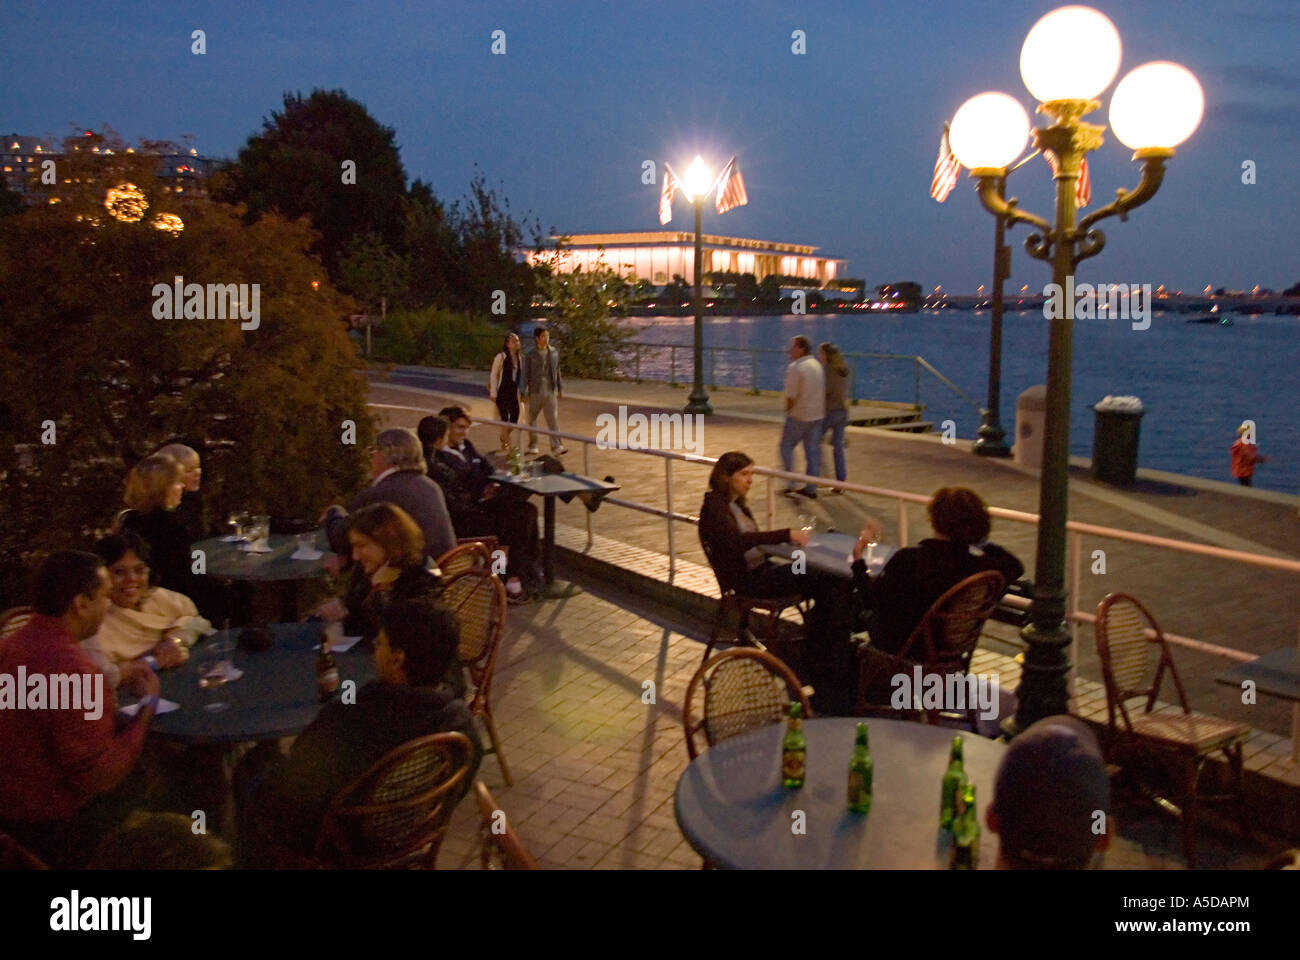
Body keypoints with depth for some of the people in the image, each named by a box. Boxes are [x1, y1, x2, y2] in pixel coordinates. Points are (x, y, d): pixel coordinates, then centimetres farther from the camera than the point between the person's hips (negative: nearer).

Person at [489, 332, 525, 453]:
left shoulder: (520, 357, 5)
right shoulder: (501, 357, -9)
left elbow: (521, 375, 10)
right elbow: (493, 375, -6)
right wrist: (493, 393, -8)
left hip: (514, 392, 5)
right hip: (502, 391, -5)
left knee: (515, 416, 7)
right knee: (504, 418, -6)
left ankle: (503, 440, 30)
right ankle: (509, 445, -1)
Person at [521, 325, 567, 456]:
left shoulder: (554, 352, 5)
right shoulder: (530, 355, -4)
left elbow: (557, 372, 12)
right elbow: (525, 375, -3)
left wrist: (560, 389, 11)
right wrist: (524, 393, -6)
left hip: (550, 391, 1)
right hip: (535, 391, -1)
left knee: (553, 418, -9)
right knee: (533, 419, 10)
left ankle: (556, 447, -14)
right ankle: (532, 445, 27)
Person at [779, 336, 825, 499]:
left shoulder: (794, 368, -16)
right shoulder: (816, 365, 9)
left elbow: (791, 396, -18)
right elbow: (822, 390, 11)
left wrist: (788, 410, 0)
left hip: (799, 416, -7)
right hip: (818, 414, 7)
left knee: (787, 447, 7)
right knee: (813, 451, 9)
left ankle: (791, 485, 4)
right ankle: (811, 489, 14)